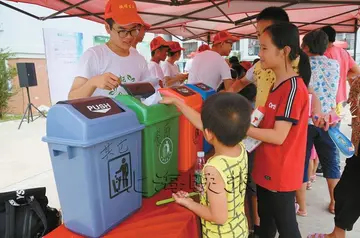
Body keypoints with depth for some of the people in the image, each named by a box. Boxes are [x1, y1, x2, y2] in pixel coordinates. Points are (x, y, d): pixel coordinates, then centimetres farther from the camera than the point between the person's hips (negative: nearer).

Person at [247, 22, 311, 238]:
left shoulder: (293, 88, -21)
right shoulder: (277, 84, 8)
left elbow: (278, 136, -24)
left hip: (281, 173, -8)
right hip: (267, 169, 9)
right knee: (266, 220, 25)